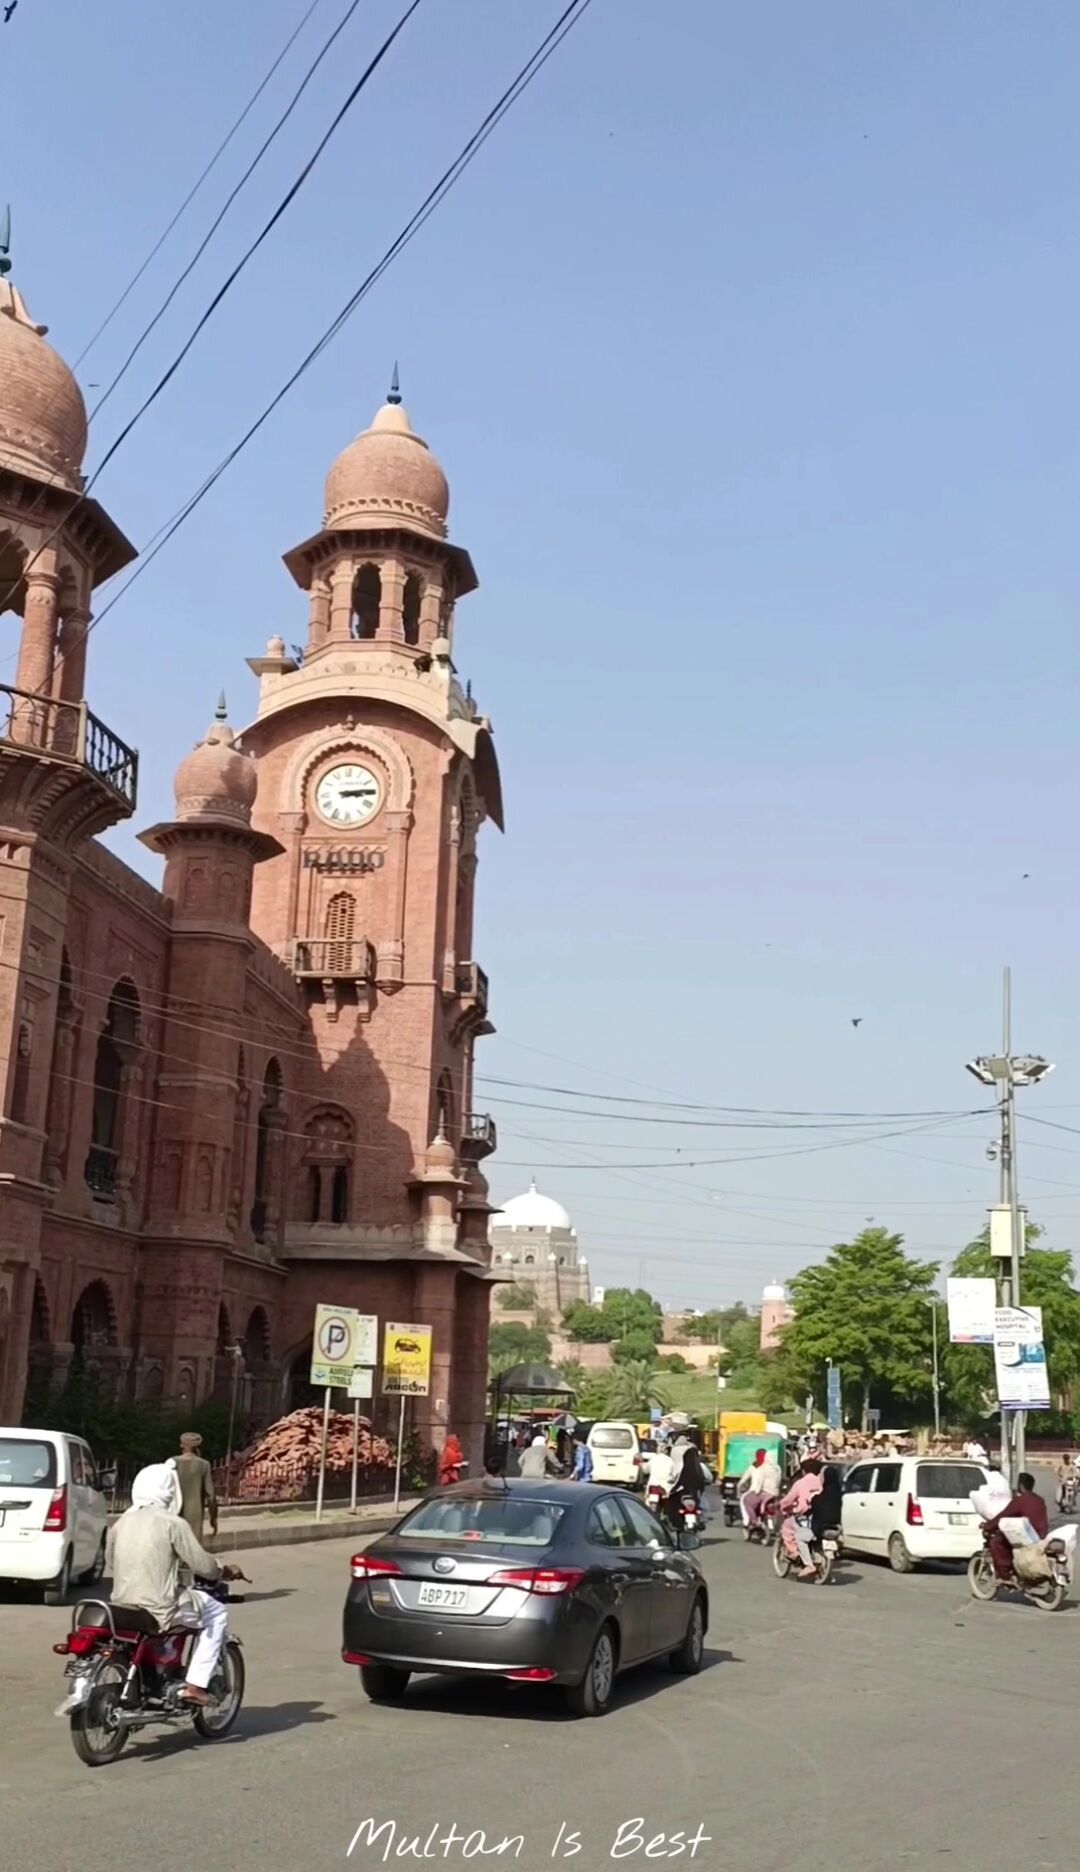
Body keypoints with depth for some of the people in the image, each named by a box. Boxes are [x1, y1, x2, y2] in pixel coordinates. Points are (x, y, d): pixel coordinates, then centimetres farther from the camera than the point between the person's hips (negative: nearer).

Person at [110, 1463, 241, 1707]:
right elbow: (202, 1565, -10)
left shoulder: (122, 1523, 6)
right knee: (217, 1613, 15)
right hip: (160, 1610, -7)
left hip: (121, 1607, 7)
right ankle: (195, 1685, 6)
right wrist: (225, 1572, 11)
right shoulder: (172, 1523, -11)